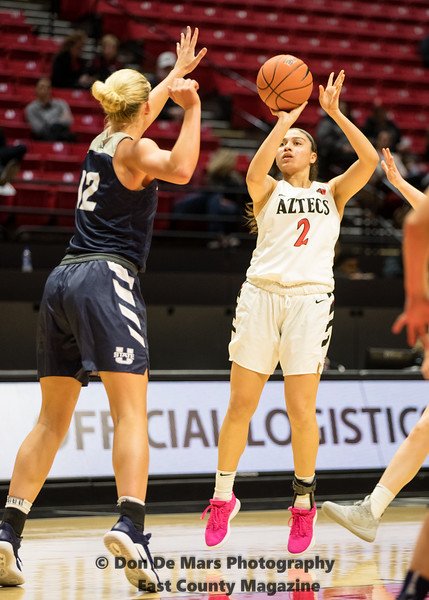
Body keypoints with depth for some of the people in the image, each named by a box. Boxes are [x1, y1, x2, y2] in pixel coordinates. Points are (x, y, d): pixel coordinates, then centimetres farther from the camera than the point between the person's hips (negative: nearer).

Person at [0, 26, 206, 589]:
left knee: (52, 420, 9)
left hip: (63, 280, 8)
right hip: (107, 279, -8)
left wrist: (177, 73, 54)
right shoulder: (133, 148, -1)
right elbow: (179, 168, -24)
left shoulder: (101, 141, 20)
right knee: (132, 413, -13)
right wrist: (192, 108, -12)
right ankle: (130, 525, -32)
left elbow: (136, 116, 43)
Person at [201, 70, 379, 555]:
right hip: (261, 295, 0)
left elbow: (369, 160, -2)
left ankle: (303, 504, 9)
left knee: (301, 410, -5)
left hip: (310, 298, 0)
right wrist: (284, 118, -13)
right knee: (241, 405, 0)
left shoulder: (332, 193, 15)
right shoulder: (268, 190, 12)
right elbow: (254, 171, -12)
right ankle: (222, 500, 12)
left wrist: (334, 112, -5)